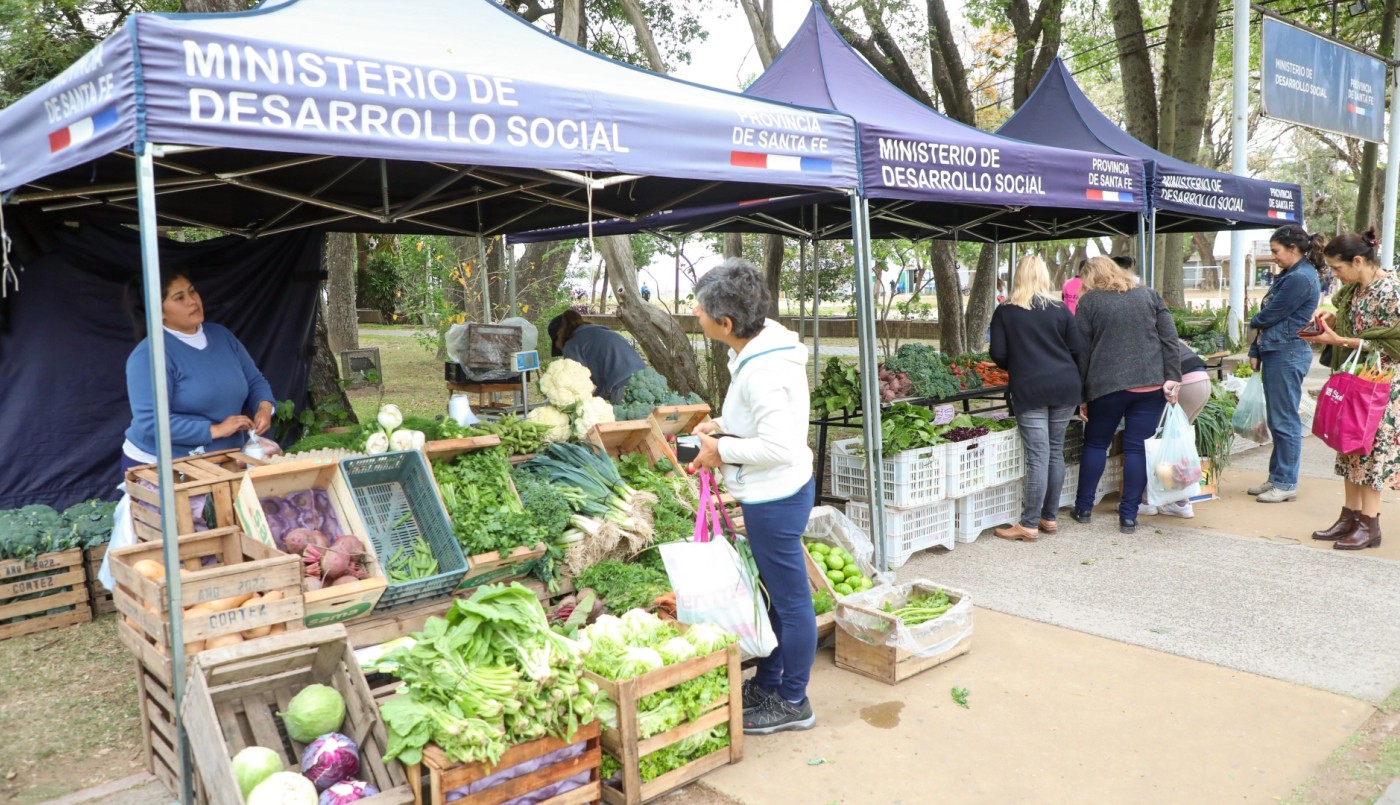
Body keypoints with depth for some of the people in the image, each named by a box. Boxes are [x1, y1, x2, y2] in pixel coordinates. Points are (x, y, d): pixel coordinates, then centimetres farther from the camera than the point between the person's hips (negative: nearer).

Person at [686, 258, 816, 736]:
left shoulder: (762, 371, -27)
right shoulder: (764, 346, 3)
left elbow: (780, 445, -31)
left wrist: (722, 450, -18)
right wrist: (722, 425, 6)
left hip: (775, 498, -11)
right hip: (771, 494, 11)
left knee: (790, 599, 6)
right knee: (774, 591, 22)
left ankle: (792, 702, 24)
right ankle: (767, 683, 40)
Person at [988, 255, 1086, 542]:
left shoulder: (1005, 312, 0)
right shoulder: (1060, 309, 6)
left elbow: (998, 353, -3)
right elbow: (1078, 349, 5)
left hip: (1029, 389, -3)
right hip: (1065, 387, 3)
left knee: (1038, 455, -4)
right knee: (1056, 451, 12)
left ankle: (1029, 524, -1)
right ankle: (1049, 517, 20)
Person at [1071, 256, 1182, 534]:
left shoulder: (1089, 301, 2)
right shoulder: (1148, 295, 12)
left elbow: (1082, 352, 0)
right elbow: (1170, 339, 3)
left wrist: (1081, 395, 4)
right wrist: (1173, 378, -1)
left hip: (1107, 386, -2)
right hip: (1151, 385, 2)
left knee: (1095, 444, 13)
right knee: (1137, 447, 5)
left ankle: (1083, 508, 18)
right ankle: (1129, 516, 7)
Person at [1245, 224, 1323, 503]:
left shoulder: (1300, 278, -15)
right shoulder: (1287, 276, 16)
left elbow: (1270, 315, -15)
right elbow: (1269, 316, 16)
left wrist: (1254, 321, 7)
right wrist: (1256, 351, 12)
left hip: (1288, 356, -10)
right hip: (1275, 354, 10)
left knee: (1285, 421, -3)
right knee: (1276, 421, 14)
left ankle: (1286, 484, 5)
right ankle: (1277, 478, 23)